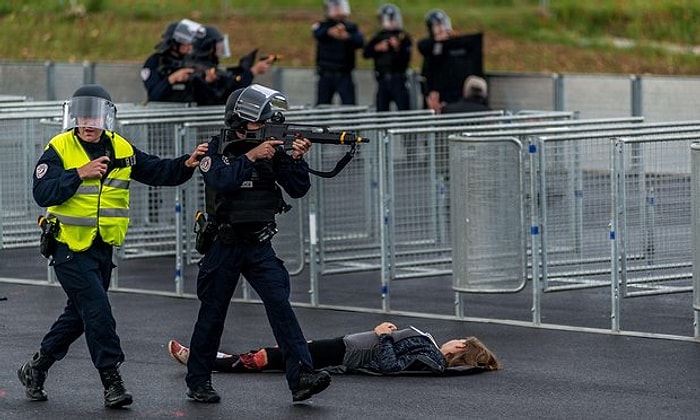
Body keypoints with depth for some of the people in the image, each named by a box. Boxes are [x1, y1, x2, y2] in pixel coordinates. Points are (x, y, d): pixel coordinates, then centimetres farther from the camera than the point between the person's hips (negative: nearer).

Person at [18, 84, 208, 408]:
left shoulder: (121, 150, 4)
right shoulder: (59, 149, -11)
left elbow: (158, 172, 6)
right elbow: (43, 193, -21)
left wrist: (187, 165, -11)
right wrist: (79, 174, -28)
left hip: (101, 247, 6)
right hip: (69, 247, -6)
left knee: (78, 315, 14)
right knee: (98, 311, -12)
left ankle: (36, 368, 29)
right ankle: (111, 381, -7)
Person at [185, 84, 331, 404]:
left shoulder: (271, 149, 3)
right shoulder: (216, 148, -5)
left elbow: (298, 189, -2)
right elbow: (220, 181, -24)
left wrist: (296, 159, -18)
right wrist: (251, 157, -25)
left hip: (259, 245, 2)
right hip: (224, 244, -2)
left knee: (280, 302, -13)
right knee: (212, 313, 5)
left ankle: (301, 377, -20)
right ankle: (197, 381, 19)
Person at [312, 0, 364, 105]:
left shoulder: (351, 28, 7)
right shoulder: (321, 26, 6)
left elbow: (360, 41, -12)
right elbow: (318, 34, -18)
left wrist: (347, 36, -35)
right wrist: (330, 32, -42)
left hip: (344, 76, -1)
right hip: (326, 76, 1)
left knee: (349, 106, -10)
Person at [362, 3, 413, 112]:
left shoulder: (404, 37, -1)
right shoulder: (379, 37, 12)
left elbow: (406, 58, -9)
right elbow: (366, 53, 6)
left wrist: (397, 47, -26)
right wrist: (377, 48, -10)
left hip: (398, 79, -4)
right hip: (382, 78, 4)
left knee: (403, 110, -8)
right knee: (381, 110, 5)